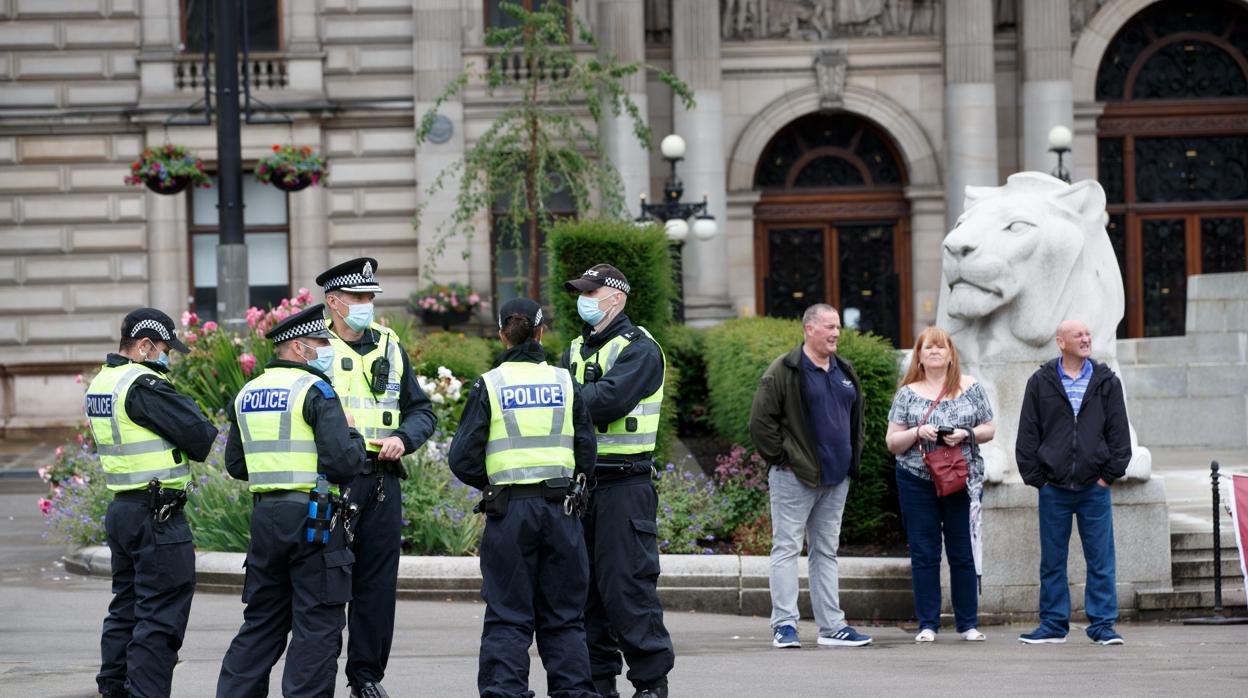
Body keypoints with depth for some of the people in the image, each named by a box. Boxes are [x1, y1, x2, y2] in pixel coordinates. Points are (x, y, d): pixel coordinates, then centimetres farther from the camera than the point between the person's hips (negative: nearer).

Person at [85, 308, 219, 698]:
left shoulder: (100, 384, 14)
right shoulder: (143, 385, -17)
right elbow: (199, 437, -16)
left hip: (120, 507, 10)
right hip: (157, 515, -10)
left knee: (126, 608, 17)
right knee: (162, 613, -7)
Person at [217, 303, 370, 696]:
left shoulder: (247, 395, 12)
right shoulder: (315, 390, -10)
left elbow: (235, 464, 17)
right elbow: (343, 462, -18)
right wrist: (354, 440, 2)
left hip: (264, 516, 7)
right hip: (311, 514, -7)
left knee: (261, 620, 15)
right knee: (317, 624, 0)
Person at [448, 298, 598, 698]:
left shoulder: (490, 385, -3)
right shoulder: (564, 383, 3)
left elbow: (462, 458, -4)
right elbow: (587, 453, 4)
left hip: (509, 511, -2)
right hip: (561, 508, 2)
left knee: (508, 617, 3)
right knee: (564, 617, 11)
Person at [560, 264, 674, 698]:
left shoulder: (639, 349, -6)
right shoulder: (577, 350, 19)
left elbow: (611, 399, -20)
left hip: (624, 486, -7)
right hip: (581, 481, 7)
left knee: (626, 582, -9)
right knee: (583, 582, 9)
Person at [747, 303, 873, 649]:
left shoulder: (844, 372, 13)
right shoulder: (785, 370, -10)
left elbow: (856, 418, 25)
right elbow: (760, 419, -12)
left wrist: (853, 458, 15)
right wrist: (780, 458, -13)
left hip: (836, 478, 7)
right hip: (795, 476, -7)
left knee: (827, 551, 11)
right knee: (787, 547, -5)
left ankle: (832, 627, 14)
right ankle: (784, 625, -6)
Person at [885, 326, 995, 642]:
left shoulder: (970, 388, 6)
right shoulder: (908, 394, 5)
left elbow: (989, 429, 8)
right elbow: (892, 442, 4)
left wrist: (967, 434, -11)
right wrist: (917, 432, -15)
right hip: (917, 482, 0)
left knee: (964, 553, 3)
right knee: (923, 554, 2)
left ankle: (968, 623, 10)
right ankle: (927, 625, 7)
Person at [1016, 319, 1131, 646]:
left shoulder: (1107, 382, 6)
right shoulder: (1041, 383, 4)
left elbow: (1119, 432, 6)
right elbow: (1027, 435, 5)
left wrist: (1109, 474, -2)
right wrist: (1035, 477, -1)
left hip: (1094, 487, 0)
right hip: (1054, 488, 0)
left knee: (1100, 559, 0)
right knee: (1052, 560, 5)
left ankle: (1103, 624, 6)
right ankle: (1053, 625, 13)